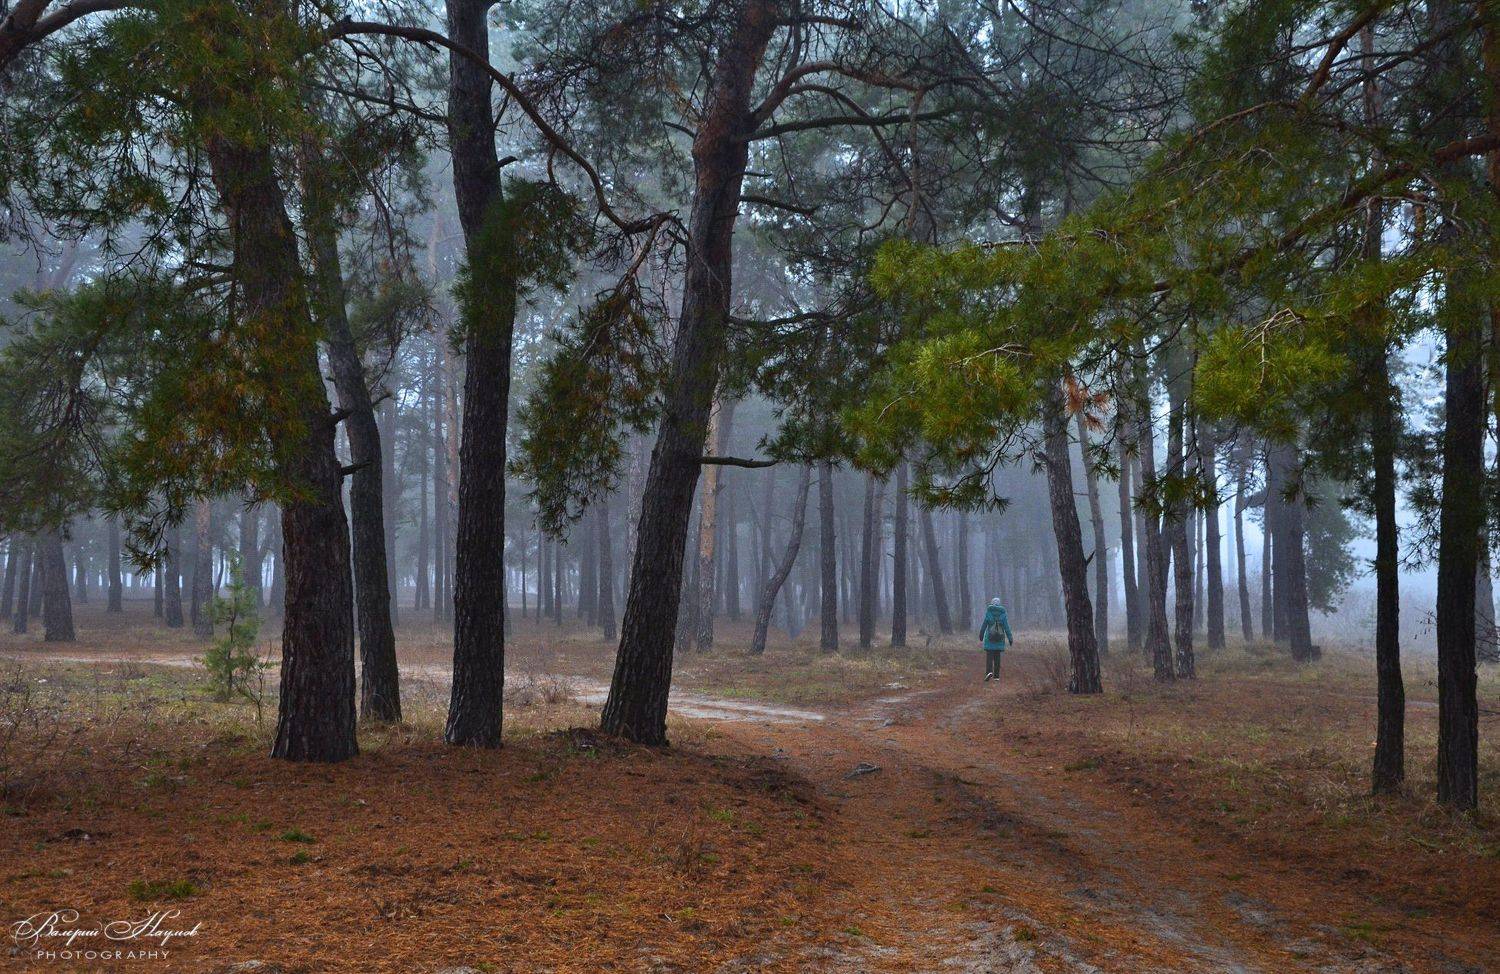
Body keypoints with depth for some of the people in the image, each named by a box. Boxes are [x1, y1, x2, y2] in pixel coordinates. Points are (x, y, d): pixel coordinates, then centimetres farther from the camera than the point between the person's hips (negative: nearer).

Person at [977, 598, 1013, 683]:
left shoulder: (988, 612, -5)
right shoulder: (1002, 613, -1)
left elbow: (984, 625, -1)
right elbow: (1006, 627, -4)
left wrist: (981, 635, 12)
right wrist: (1010, 638, -1)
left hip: (990, 637, -2)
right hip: (1000, 638, 2)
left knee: (989, 656, -2)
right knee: (997, 657, 11)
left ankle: (989, 672, -24)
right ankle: (996, 676, 11)